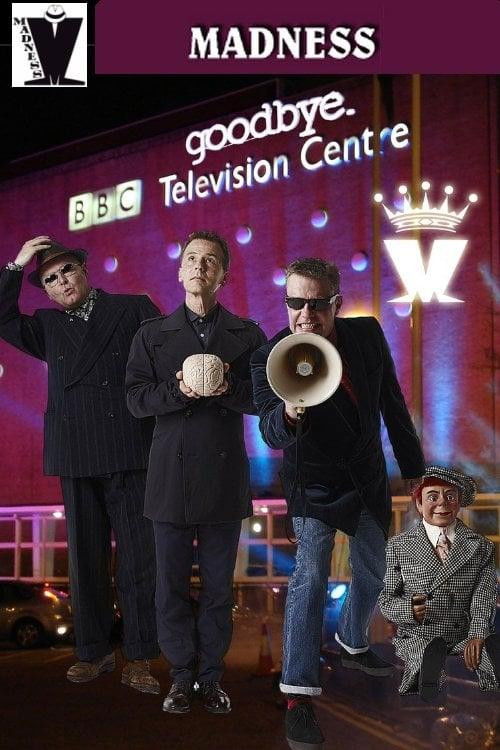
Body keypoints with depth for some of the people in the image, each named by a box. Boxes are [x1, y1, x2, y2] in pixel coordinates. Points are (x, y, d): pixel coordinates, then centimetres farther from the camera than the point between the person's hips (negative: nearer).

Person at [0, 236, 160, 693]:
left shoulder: (134, 309, 7)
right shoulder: (48, 326, 17)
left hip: (132, 454, -3)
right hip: (77, 460, 3)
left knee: (139, 558, -2)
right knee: (86, 559, 8)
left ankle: (138, 659, 3)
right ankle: (93, 651, 17)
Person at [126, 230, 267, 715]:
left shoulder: (247, 335, 7)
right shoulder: (152, 334, 8)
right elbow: (136, 398, 0)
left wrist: (228, 389, -17)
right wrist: (178, 391, -16)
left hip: (224, 475, 0)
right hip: (170, 473, 0)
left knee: (218, 584, 6)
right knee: (171, 583, 3)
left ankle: (212, 676, 16)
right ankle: (181, 675, 15)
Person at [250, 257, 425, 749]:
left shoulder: (368, 335, -12)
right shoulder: (271, 358, -23)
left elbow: (392, 403, 1)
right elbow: (271, 433, -34)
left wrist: (413, 466, 8)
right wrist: (289, 412, -58)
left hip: (368, 479, 5)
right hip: (316, 485, -5)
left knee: (372, 573, 20)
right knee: (310, 574, -22)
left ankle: (352, 645, 48)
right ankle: (298, 697, -21)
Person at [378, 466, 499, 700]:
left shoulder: (481, 547, 12)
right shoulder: (399, 546, 9)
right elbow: (386, 599, 7)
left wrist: (477, 634, -19)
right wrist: (409, 609, -16)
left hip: (465, 637, 1)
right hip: (417, 637, -1)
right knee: (432, 651, -37)